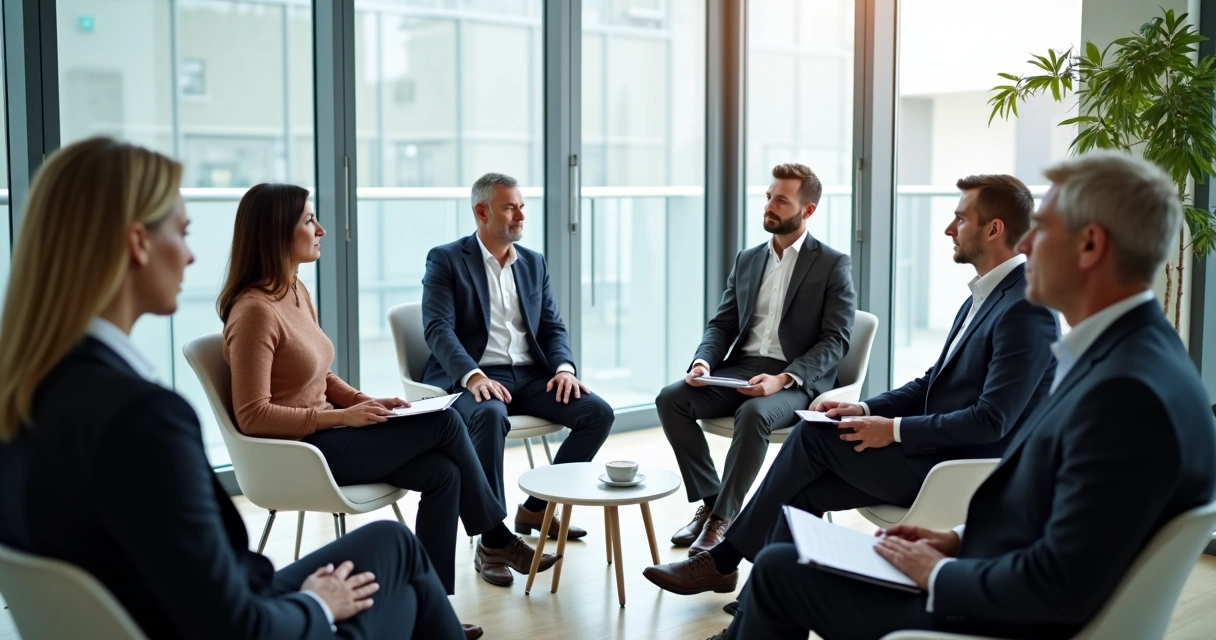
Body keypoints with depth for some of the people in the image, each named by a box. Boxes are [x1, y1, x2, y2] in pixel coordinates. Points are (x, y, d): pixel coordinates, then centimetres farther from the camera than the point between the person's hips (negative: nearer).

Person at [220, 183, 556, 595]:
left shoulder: (296, 292, 10)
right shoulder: (254, 311, -18)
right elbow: (252, 416, -20)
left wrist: (366, 402, 0)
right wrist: (342, 417, -20)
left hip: (323, 435, 9)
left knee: (442, 473, -11)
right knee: (445, 422, -14)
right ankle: (495, 538, 5)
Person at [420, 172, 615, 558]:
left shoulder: (533, 263, 16)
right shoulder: (446, 260, -1)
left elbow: (553, 328, 13)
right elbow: (439, 329, -13)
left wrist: (564, 367, -9)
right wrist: (473, 376, -30)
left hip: (530, 376, 6)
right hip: (473, 379, -6)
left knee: (599, 412, -14)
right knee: (491, 416, -39)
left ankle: (537, 507, 2)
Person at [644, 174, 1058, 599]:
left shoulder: (1026, 309, -17)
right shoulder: (983, 294, 15)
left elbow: (992, 420, -23)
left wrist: (895, 429, -18)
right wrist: (866, 409, 2)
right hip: (931, 451, 9)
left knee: (814, 434, -12)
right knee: (804, 488, -5)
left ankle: (725, 559, 3)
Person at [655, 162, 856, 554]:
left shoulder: (833, 265, -1)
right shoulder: (747, 260, 16)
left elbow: (835, 341, -9)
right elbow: (722, 324, 14)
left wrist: (783, 379, -23)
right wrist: (703, 362, -9)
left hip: (797, 380, -5)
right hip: (740, 370, 6)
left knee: (753, 413, -37)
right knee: (670, 399, -18)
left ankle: (722, 517, -23)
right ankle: (709, 502, -10)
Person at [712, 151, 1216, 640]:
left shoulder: (1127, 392, -27)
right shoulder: (1126, 354, 4)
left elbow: (1062, 585, -28)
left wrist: (939, 574, -14)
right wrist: (959, 540, 4)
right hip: (993, 588, 9)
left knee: (778, 570, 2)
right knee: (795, 557, 14)